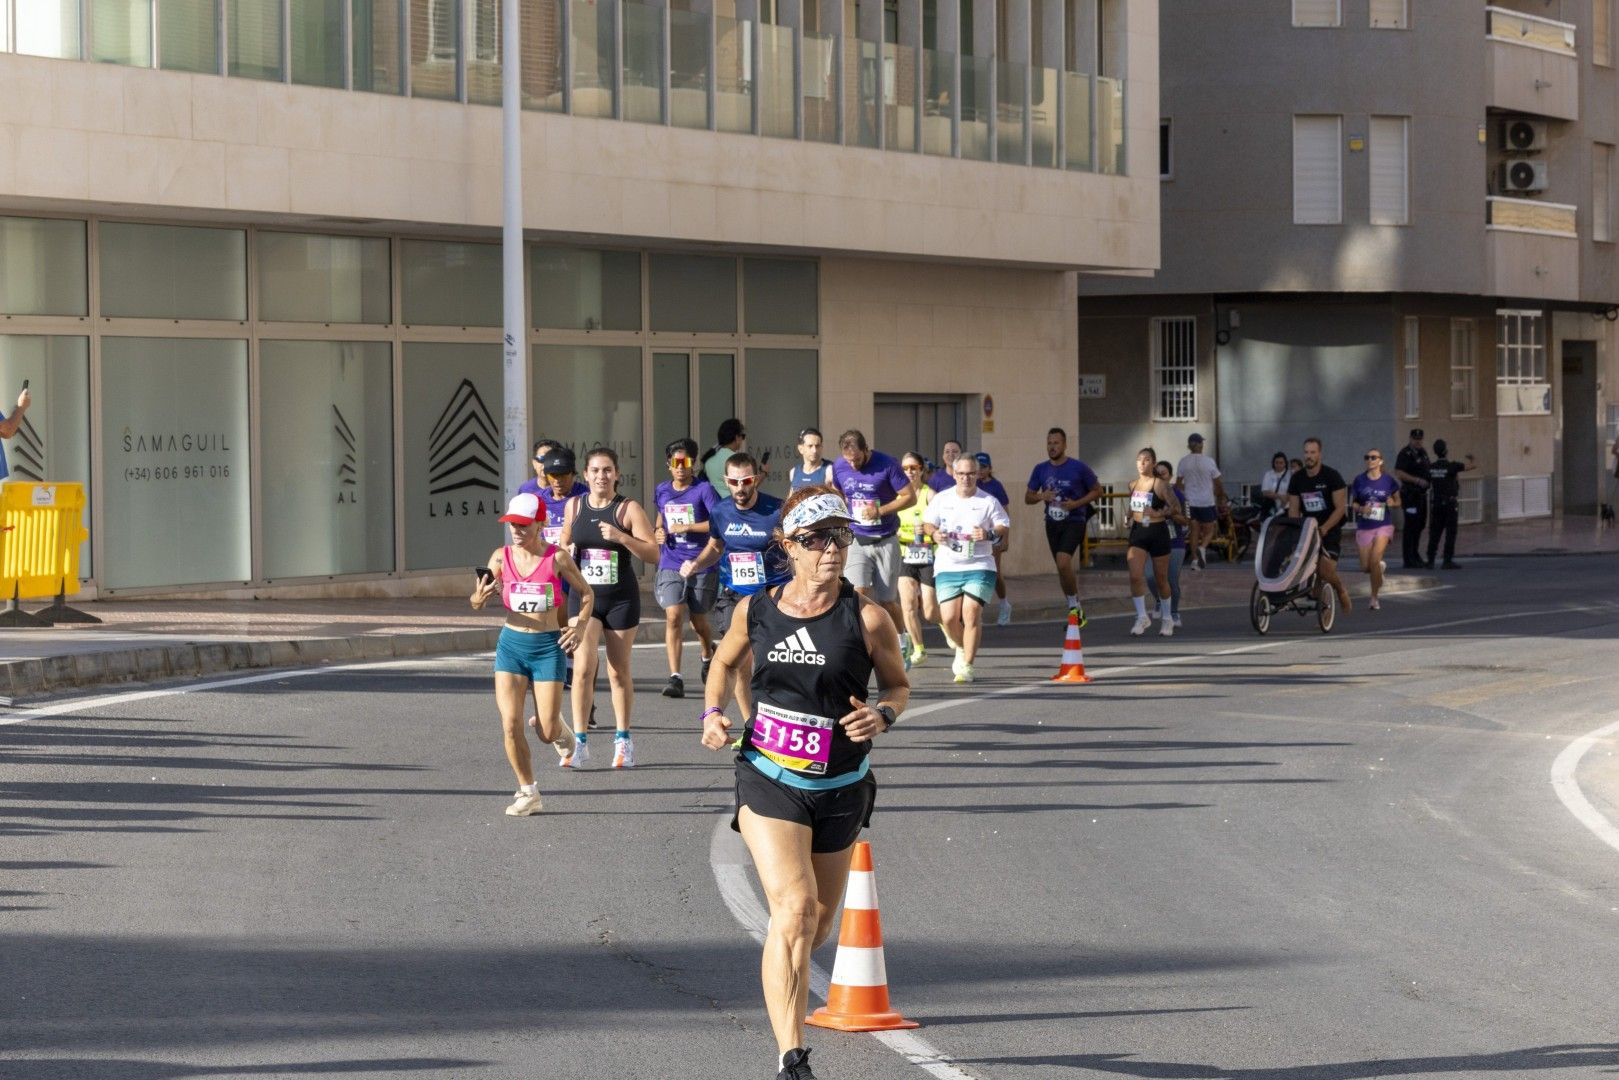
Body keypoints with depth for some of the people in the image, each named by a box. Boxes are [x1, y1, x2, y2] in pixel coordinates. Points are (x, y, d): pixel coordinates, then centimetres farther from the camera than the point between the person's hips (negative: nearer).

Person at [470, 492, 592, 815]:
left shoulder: (556, 557, -7)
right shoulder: (502, 557, -1)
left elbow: (586, 593, 5)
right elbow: (477, 600, -6)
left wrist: (579, 624, -11)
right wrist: (480, 596, -29)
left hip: (548, 646, -2)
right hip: (511, 643, 2)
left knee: (547, 732, -3)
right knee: (510, 725, -7)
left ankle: (559, 730, 35)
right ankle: (528, 794, 7)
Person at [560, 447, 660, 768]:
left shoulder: (629, 509, -6)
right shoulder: (574, 506, 4)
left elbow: (654, 553, -12)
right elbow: (565, 543, 22)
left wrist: (621, 537, -24)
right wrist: (563, 551, 0)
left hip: (621, 598, -2)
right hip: (585, 597, 2)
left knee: (619, 672, 8)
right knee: (583, 667, -12)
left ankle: (623, 742, 22)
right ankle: (580, 744, -10)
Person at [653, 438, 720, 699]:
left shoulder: (703, 490, -6)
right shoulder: (662, 491, 8)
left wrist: (688, 527, -17)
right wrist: (658, 531, 7)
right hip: (671, 566, 2)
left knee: (699, 620, 13)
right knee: (673, 616, -15)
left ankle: (707, 656, 46)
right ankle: (675, 677, -18)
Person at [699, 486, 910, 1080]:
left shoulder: (867, 618, -9)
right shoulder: (756, 610, -3)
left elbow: (898, 685, 5)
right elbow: (725, 662, 17)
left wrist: (882, 714, -17)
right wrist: (713, 713, 0)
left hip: (840, 789, 1)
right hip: (769, 780, -1)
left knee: (816, 927, 17)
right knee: (795, 909, -21)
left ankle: (783, 981, 55)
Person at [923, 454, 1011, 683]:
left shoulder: (989, 501, 5)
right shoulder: (941, 499, 10)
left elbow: (1004, 528, 5)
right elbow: (927, 523, 14)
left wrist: (989, 534, -16)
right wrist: (934, 534, -9)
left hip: (979, 566, -2)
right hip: (947, 567, 2)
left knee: (971, 612, -15)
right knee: (949, 617, -6)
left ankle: (967, 665, -6)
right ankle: (963, 647, 27)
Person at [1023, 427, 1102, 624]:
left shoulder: (1078, 467, -7)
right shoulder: (1041, 469, 5)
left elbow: (1097, 491, 1)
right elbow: (1028, 497, 11)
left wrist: (1077, 503, -14)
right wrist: (1041, 496, -12)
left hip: (1073, 522, -5)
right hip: (1052, 523, 5)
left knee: (1063, 563, -23)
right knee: (1063, 569, 11)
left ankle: (1075, 605, -8)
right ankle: (1076, 610, 23)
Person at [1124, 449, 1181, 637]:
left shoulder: (1161, 484, -8)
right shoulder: (1133, 485, 8)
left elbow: (1176, 507, -11)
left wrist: (1160, 513, -23)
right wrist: (1131, 518, 6)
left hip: (1158, 532, -4)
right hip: (1138, 533, 4)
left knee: (1161, 578, 9)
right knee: (1135, 576, -14)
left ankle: (1167, 618, 24)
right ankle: (1142, 617, -4)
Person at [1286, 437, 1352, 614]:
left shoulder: (1332, 476, -10)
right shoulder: (1297, 479, 2)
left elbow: (1340, 508, -13)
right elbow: (1293, 510, 6)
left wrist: (1324, 528, -23)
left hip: (1330, 531, -4)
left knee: (1326, 570, -16)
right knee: (1312, 572, -8)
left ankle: (1341, 591, 14)